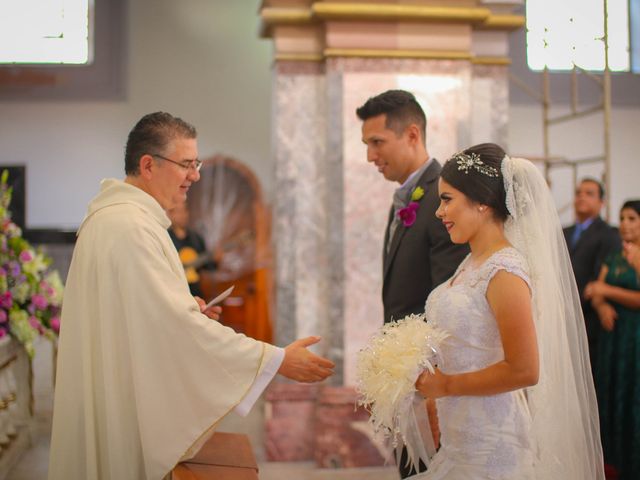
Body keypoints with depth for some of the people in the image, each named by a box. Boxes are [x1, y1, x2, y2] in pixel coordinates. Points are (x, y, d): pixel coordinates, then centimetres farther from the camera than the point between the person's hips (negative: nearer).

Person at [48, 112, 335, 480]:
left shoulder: (118, 215, 10)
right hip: (125, 407, -10)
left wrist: (186, 307, 7)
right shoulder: (131, 228, -24)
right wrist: (278, 360, -27)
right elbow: (179, 325, -29)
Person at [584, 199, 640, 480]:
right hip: (613, 335, 5)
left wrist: (608, 291, -17)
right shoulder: (613, 259, 12)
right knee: (613, 397, 5)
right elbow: (596, 292, 6)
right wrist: (602, 306, -14)